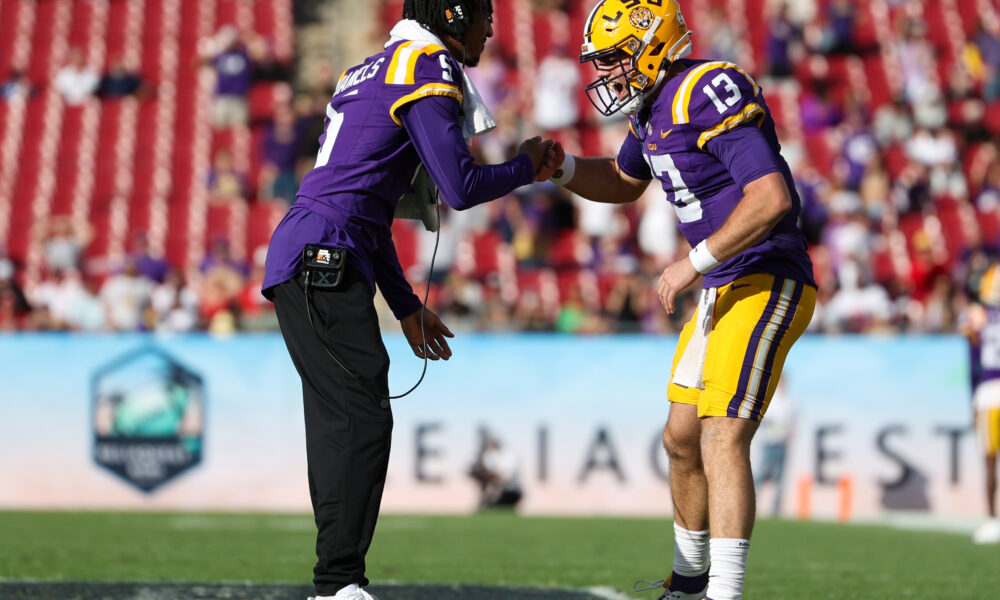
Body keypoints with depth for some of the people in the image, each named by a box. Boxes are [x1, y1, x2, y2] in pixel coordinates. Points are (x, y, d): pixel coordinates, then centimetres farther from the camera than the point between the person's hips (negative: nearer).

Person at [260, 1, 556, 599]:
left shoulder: (381, 70, 24)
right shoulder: (428, 70, -7)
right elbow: (461, 188, -12)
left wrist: (406, 307, 29)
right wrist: (526, 168, 8)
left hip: (304, 260, 10)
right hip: (322, 261, -10)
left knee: (340, 424, 10)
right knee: (363, 418, -10)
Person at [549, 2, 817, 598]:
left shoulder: (711, 94, -20)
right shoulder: (655, 105, 11)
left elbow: (771, 197, -28)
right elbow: (623, 183, 30)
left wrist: (693, 264, -23)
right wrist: (560, 166, 11)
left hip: (769, 285, -10)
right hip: (725, 290, 10)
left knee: (723, 441, -18)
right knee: (682, 439, 17)